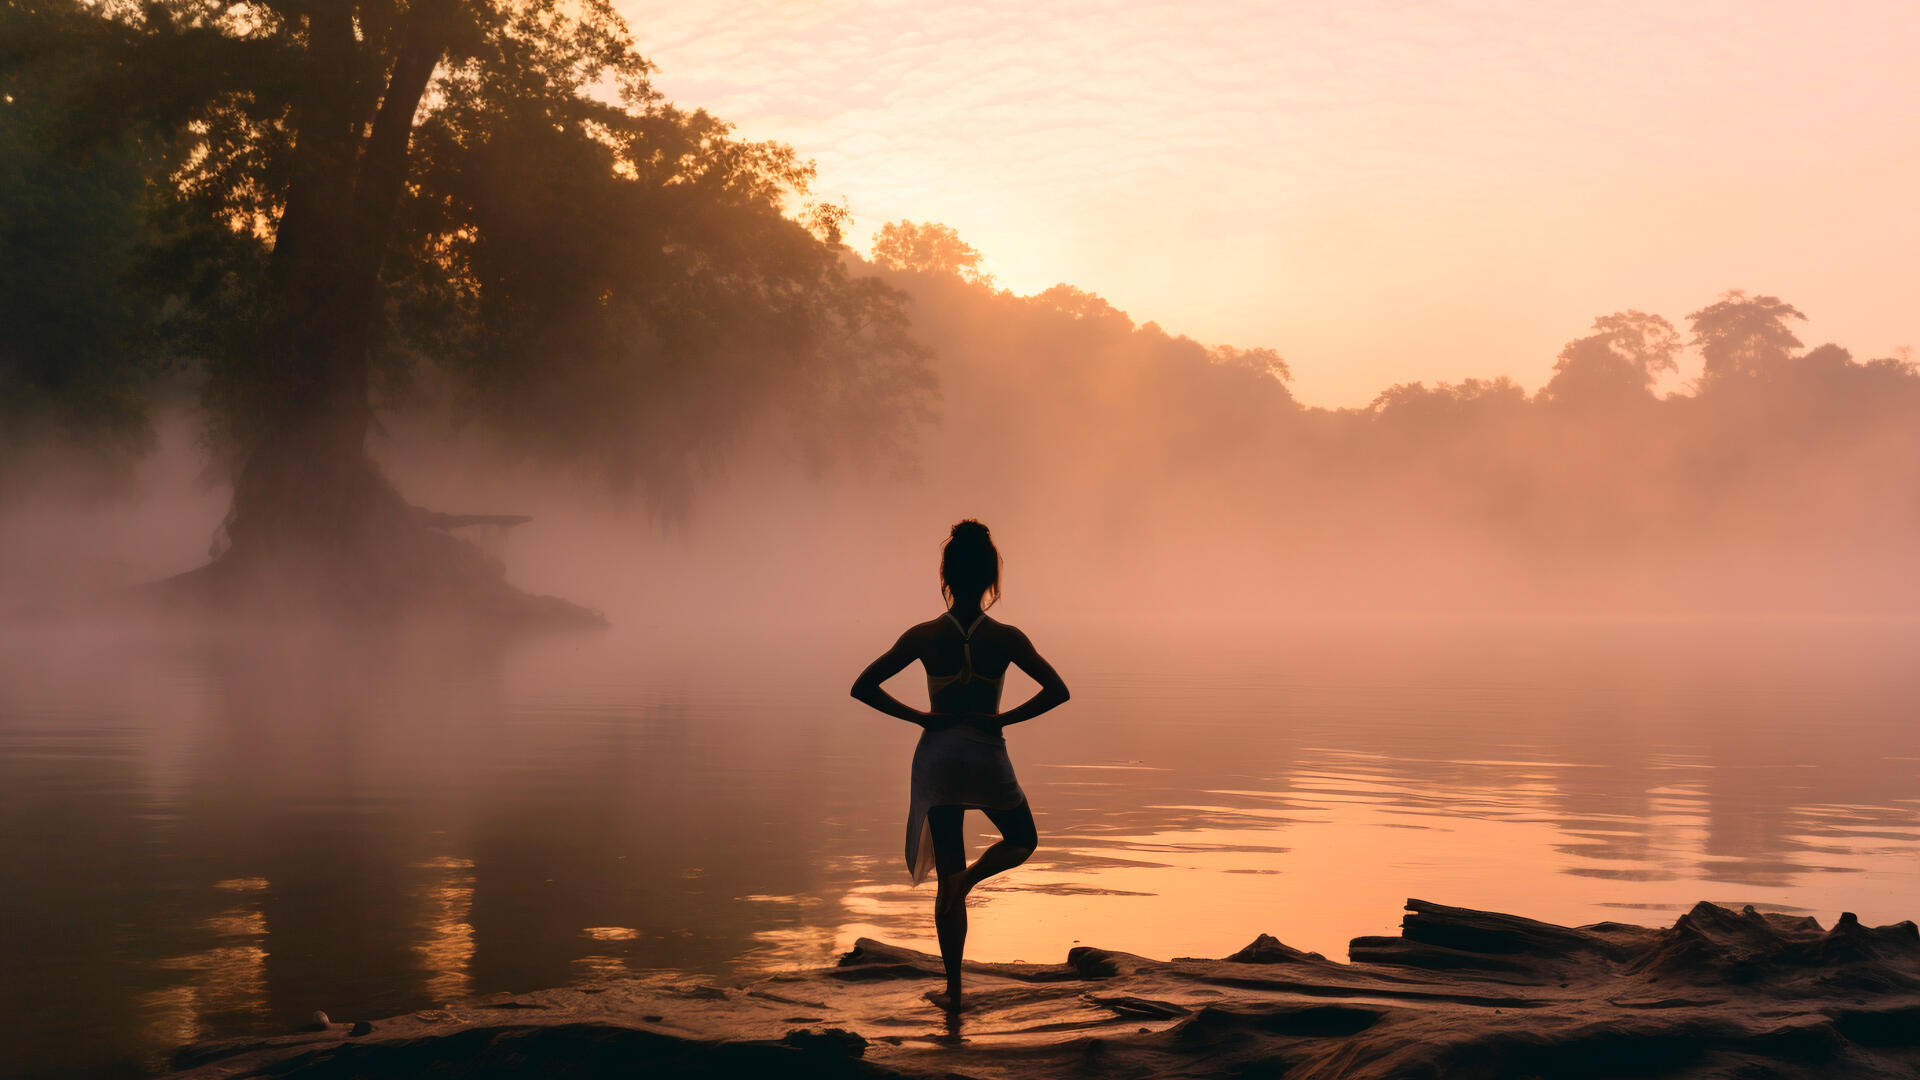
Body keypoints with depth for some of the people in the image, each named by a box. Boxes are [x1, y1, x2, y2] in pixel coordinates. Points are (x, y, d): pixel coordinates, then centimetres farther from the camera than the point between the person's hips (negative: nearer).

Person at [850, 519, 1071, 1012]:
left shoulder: (925, 636, -7)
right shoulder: (1005, 638, -10)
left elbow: (863, 687, -8)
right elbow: (1057, 690, -15)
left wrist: (917, 716, -1)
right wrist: (1005, 718, -6)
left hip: (937, 758, 2)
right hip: (988, 758, -1)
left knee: (947, 872, 10)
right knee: (1022, 841, 26)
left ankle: (953, 990, 11)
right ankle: (969, 877, -6)